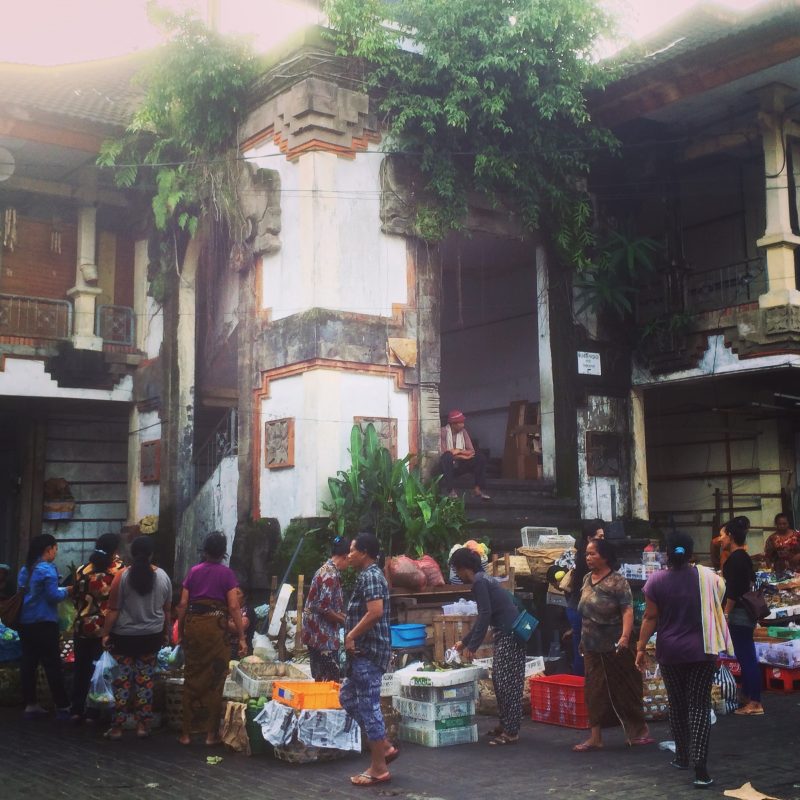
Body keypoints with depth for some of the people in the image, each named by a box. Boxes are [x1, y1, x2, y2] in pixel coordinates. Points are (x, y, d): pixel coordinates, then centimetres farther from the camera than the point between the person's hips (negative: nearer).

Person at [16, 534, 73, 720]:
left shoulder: (24, 569, 11)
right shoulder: (47, 569, -14)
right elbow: (53, 596, -18)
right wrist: (66, 591, 1)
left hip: (25, 621, 8)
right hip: (44, 622, -8)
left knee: (28, 663, 9)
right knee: (52, 664, -3)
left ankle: (30, 705, 13)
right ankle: (62, 707, 0)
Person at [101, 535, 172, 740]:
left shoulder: (122, 576, -10)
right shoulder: (162, 576, -1)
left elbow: (113, 610, -9)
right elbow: (167, 610, 6)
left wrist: (106, 633, -1)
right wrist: (166, 633, 17)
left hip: (124, 636, -2)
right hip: (151, 636, 2)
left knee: (123, 679, 5)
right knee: (145, 679, 9)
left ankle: (117, 727, 9)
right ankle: (142, 725, 13)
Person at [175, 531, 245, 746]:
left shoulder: (194, 571, 8)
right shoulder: (227, 573, -3)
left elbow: (183, 604, 5)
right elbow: (233, 607, -8)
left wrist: (180, 632, 13)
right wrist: (241, 637, -5)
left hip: (193, 625, 3)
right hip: (216, 626, -3)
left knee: (192, 679, 12)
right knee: (214, 680, 5)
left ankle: (186, 732, 16)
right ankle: (211, 733, 10)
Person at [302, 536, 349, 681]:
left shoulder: (326, 570, 13)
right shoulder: (331, 575, -17)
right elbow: (323, 608, -22)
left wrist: (341, 615, 13)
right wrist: (343, 620, -9)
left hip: (317, 634, 10)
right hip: (323, 636, -10)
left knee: (322, 680, 13)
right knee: (331, 681, -6)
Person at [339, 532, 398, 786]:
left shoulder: (370, 576, -16)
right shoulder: (369, 575, 16)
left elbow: (375, 612, -27)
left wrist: (351, 636, -18)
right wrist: (353, 635, 16)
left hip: (368, 651, -11)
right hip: (364, 651, 11)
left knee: (368, 705, -4)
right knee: (348, 697, 18)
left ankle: (379, 768, 4)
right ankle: (385, 746, 20)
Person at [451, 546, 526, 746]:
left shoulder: (479, 582, -13)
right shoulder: (482, 580, 17)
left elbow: (485, 616, -19)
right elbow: (484, 617, 24)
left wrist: (471, 647, -14)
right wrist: (464, 642, 29)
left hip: (510, 634, -10)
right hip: (505, 634, 10)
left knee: (508, 682, -6)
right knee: (499, 679, 15)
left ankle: (511, 732, -2)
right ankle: (505, 724, 23)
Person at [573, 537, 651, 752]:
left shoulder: (617, 581, -12)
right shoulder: (587, 579, 9)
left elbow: (627, 610, -21)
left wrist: (625, 636, -33)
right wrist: (583, 638, 19)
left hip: (614, 647, -7)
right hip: (592, 648, 7)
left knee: (624, 689, 4)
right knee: (595, 691, 7)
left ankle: (639, 732, 19)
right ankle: (595, 738, 12)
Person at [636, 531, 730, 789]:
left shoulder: (656, 580, -7)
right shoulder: (707, 577, -5)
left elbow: (650, 618, -7)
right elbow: (719, 598, 12)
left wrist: (641, 648, -1)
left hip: (670, 652, 0)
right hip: (701, 650, 0)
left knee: (677, 703, 16)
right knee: (699, 705, 0)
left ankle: (682, 757, 30)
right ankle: (700, 766, -10)